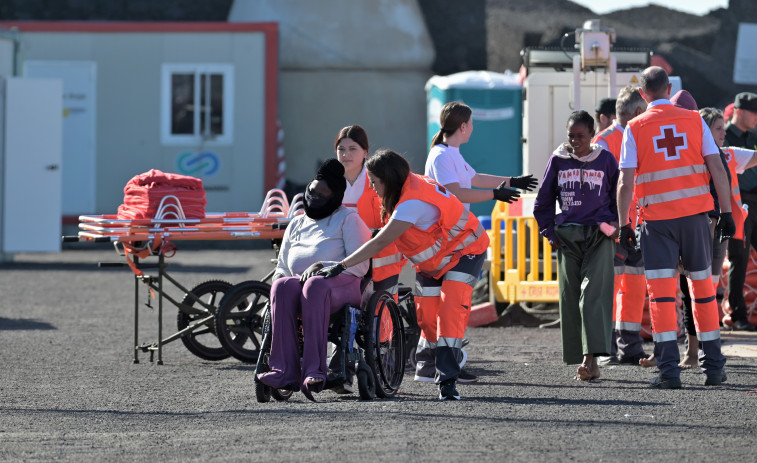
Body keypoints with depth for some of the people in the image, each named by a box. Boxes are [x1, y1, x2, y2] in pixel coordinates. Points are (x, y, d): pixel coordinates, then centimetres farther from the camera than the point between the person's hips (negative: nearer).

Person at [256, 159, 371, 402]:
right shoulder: (297, 224, 29)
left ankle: (313, 370, -51)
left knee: (315, 285, -41)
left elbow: (360, 264, -1)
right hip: (298, 279, 4)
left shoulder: (347, 219, 12)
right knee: (282, 287, -33)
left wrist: (324, 267, -15)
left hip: (340, 284, -4)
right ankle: (285, 370, -45)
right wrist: (279, 276, 5)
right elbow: (282, 266, 31)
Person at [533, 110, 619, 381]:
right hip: (567, 236, 3)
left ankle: (591, 356, -24)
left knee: (594, 293, -16)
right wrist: (549, 232, 8)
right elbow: (543, 200, 16)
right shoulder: (558, 160, 8)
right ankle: (584, 364, 5)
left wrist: (615, 226, 2)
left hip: (599, 235, -3)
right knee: (570, 297, 0)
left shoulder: (605, 160, 5)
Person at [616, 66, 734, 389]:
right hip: (695, 214, 2)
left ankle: (669, 370, -8)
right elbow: (717, 169, 1)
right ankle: (713, 366, 15)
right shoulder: (694, 121, 4)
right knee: (703, 286, 12)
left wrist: (623, 225, 1)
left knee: (661, 291, -1)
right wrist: (726, 213, 6)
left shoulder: (635, 128, -1)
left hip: (656, 218, -2)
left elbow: (626, 183, -5)